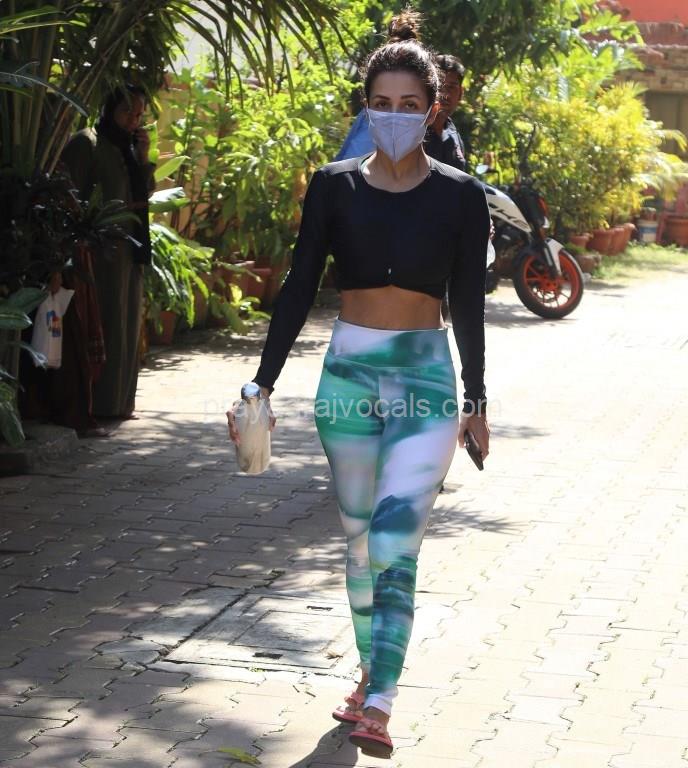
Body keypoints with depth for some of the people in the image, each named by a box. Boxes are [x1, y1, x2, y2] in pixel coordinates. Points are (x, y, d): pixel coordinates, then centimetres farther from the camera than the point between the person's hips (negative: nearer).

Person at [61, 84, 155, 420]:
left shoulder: (126, 148, 18)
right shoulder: (86, 143, -5)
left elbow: (146, 192, 14)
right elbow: (75, 198, -11)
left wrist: (142, 156, 2)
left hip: (130, 247, 8)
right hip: (104, 248, -8)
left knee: (127, 326, 9)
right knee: (106, 324, -9)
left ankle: (120, 402, 14)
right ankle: (101, 404, -5)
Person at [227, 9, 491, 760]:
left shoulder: (459, 196, -2)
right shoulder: (334, 186, 1)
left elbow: (468, 305, 3)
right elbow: (299, 287, 1)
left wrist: (476, 401, 8)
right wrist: (264, 383, -4)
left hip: (425, 378, -2)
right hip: (347, 374, 3)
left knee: (395, 541, -15)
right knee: (359, 538, 13)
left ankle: (378, 707, -18)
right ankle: (371, 673, 30)